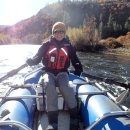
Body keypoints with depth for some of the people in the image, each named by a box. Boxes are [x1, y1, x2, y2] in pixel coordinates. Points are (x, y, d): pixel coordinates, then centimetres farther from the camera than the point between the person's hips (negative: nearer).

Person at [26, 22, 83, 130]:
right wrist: (30, 61, -19)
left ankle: (74, 118, -21)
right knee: (50, 86, -35)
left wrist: (78, 68, -8)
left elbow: (75, 61, 12)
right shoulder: (46, 45, 2)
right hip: (49, 73, 0)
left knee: (64, 87, -34)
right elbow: (37, 58, 3)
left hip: (62, 73, 0)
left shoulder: (69, 47, 6)